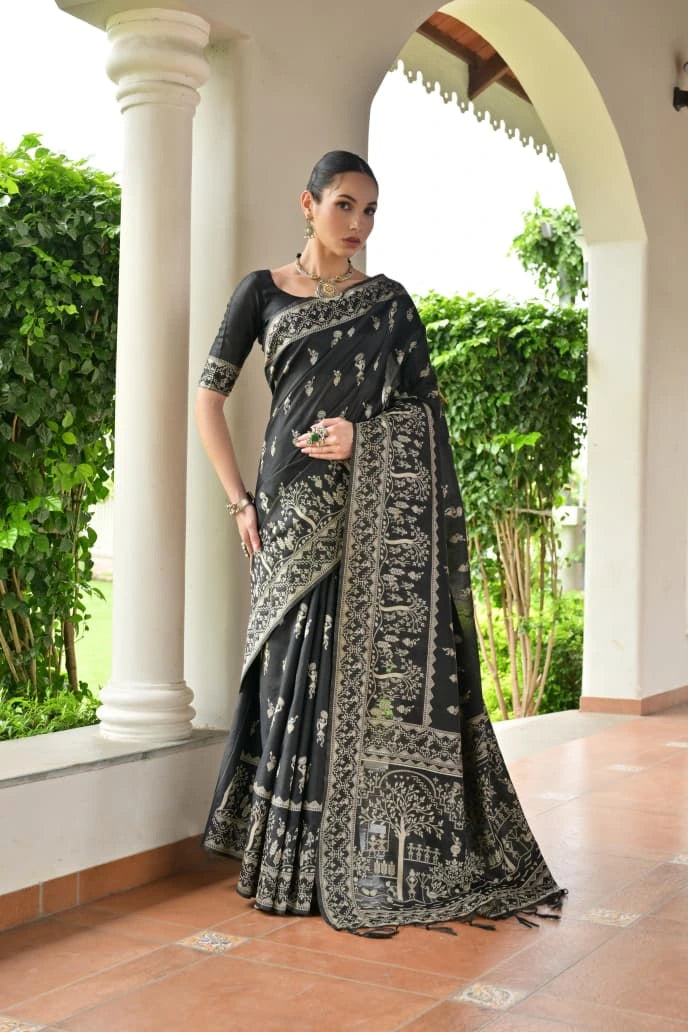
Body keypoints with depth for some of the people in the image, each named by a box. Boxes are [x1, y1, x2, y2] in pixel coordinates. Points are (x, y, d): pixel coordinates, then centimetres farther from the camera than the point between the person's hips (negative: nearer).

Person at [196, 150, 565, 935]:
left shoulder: (389, 301, 13)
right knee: (304, 671, -1)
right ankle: (302, 863, 9)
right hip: (298, 511, -1)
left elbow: (426, 410, 9)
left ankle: (379, 862, 3)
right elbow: (208, 399, 7)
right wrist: (240, 501, -1)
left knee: (386, 665, -5)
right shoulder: (264, 292, 9)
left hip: (382, 513, 1)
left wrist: (362, 436, -10)